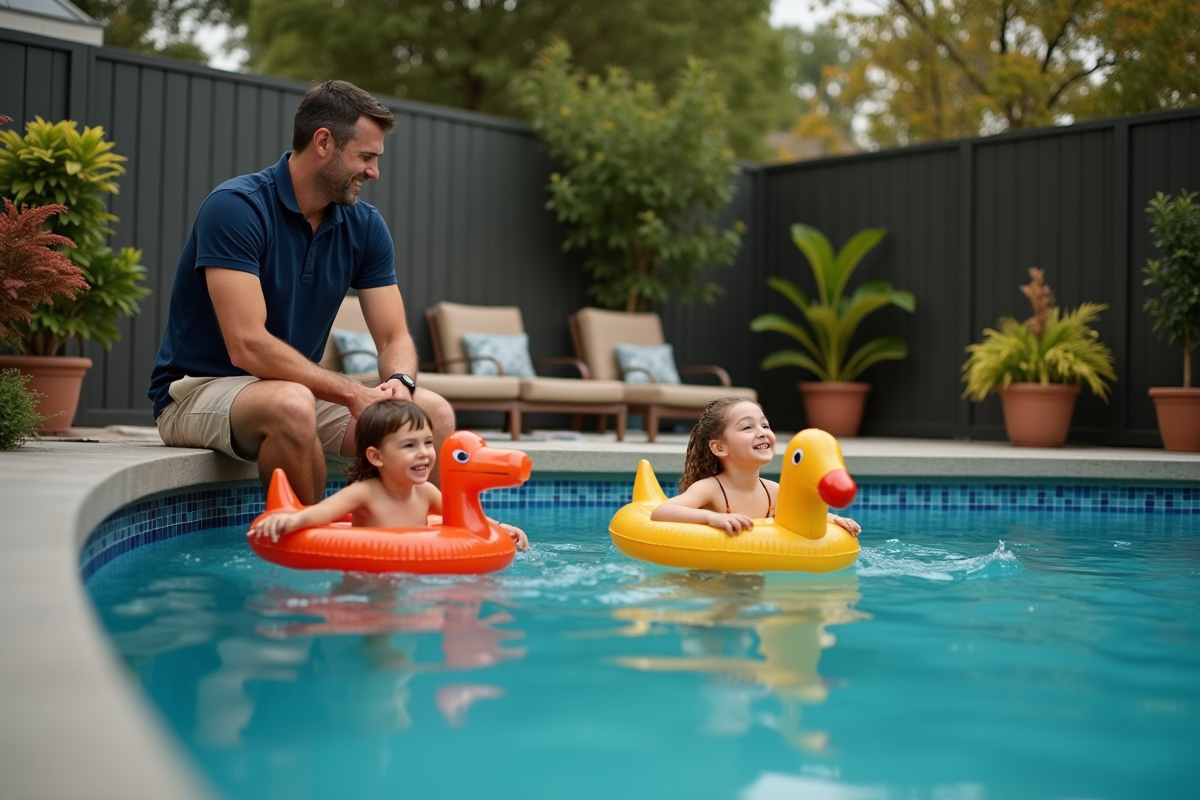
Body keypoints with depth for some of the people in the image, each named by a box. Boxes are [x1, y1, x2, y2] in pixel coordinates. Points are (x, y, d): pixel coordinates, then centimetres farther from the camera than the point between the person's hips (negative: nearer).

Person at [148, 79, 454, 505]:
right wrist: (353, 393, -28)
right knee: (291, 404, -38)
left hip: (299, 388, 6)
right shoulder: (236, 206, -19)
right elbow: (247, 346, -27)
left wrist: (399, 384, -22)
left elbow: (395, 338, 1)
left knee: (433, 412, -12)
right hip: (198, 389, -6)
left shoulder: (365, 226, 2)